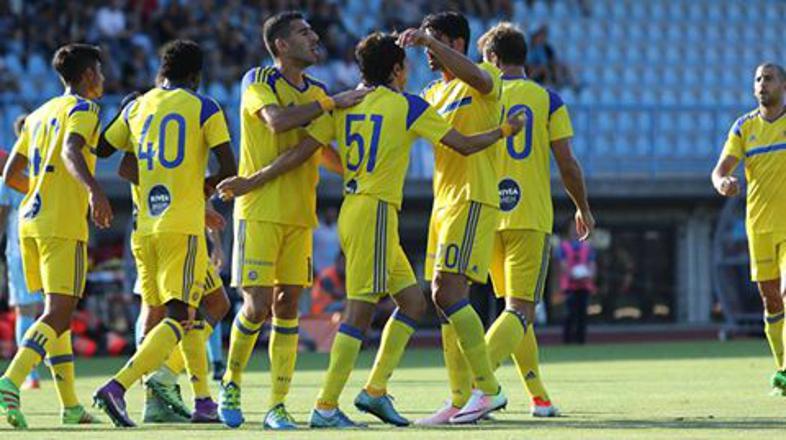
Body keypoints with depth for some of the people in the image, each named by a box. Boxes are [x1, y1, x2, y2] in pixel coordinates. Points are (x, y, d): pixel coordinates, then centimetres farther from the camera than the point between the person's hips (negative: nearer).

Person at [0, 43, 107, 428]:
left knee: (57, 312, 15)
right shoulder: (82, 109, -2)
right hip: (64, 225, -8)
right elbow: (71, 151, -23)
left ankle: (70, 405, 16)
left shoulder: (39, 114, 20)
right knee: (58, 316, -12)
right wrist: (94, 189, -38)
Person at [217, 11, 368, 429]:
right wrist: (333, 102, -19)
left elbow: (327, 152, 23)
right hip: (259, 210, -5)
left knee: (288, 305, 1)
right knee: (257, 304, -9)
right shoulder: (257, 81, -4)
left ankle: (277, 406, 3)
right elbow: (278, 121, -24)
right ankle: (231, 382, 15)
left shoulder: (316, 92, 14)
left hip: (299, 214, 5)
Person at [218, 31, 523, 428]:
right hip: (375, 212, -8)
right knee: (360, 311, -9)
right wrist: (505, 131, 18)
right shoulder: (408, 107, -4)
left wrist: (251, 182, 7)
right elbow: (464, 145, 1)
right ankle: (326, 407, -12)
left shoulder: (343, 104, 10)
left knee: (413, 301, 14)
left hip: (353, 212, 8)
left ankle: (375, 390, 11)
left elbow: (300, 152, 3)